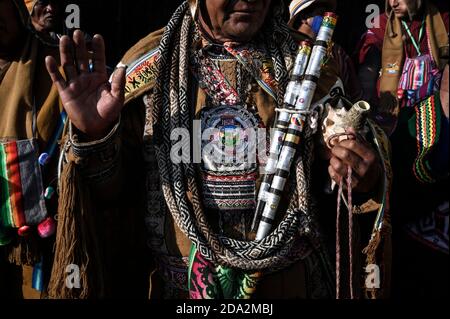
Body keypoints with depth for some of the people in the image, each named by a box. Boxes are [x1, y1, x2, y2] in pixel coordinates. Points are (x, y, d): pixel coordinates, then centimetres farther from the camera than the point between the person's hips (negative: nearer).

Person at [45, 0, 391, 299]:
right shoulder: (151, 62, -4)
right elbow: (113, 189, -3)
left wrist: (365, 181, -18)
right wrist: (94, 136, -23)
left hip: (290, 280, 1)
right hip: (182, 283, 0)